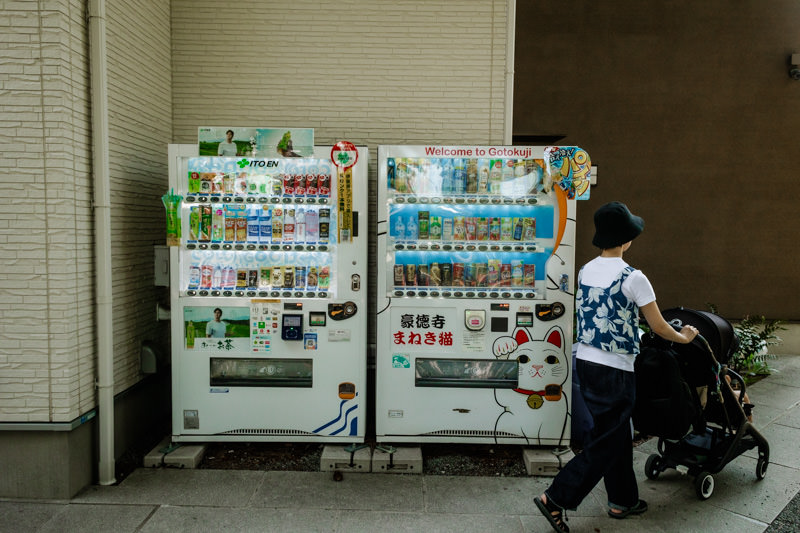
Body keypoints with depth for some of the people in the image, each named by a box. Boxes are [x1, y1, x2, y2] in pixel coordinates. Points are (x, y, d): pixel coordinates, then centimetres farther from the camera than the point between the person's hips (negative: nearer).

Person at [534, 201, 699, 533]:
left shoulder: (585, 271, 4)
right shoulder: (633, 278, -15)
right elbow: (658, 326, -7)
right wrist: (683, 337, 14)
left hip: (585, 361, 7)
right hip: (614, 371, -7)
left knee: (618, 433, 21)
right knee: (604, 443, 5)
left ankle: (623, 500, 35)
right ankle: (556, 499, 3)